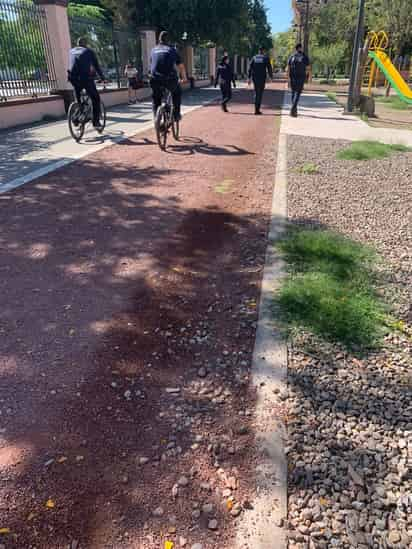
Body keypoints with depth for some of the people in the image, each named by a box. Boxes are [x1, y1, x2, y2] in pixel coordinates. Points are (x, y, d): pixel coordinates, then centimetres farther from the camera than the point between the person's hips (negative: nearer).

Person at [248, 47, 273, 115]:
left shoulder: (254, 58, 9)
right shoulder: (266, 58, 1)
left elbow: (250, 68, 5)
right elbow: (269, 68, -1)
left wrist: (249, 78, 6)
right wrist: (271, 76, 11)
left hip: (255, 78, 3)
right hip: (262, 78, -3)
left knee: (256, 93, 15)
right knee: (260, 94, -2)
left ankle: (256, 109, 14)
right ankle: (257, 109, -10)